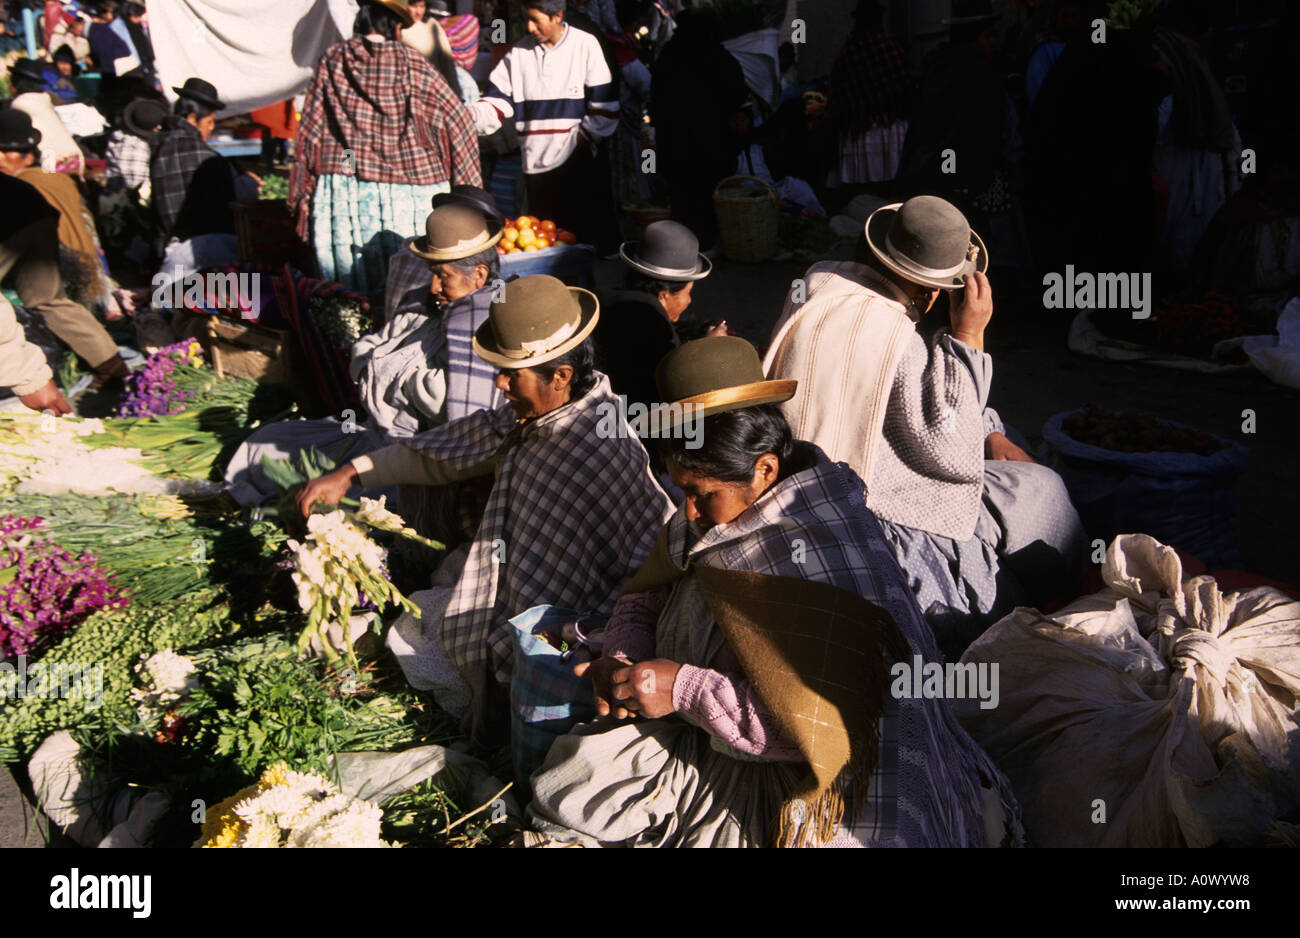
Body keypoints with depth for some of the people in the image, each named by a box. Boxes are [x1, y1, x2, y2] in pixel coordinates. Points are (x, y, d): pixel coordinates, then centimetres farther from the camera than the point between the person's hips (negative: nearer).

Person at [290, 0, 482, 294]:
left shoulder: (332, 60, 5)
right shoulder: (410, 63, -2)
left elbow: (309, 130, 8)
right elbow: (458, 122, -2)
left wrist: (303, 193, 14)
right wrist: (466, 189, 7)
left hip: (340, 191, 3)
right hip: (406, 190, -2)